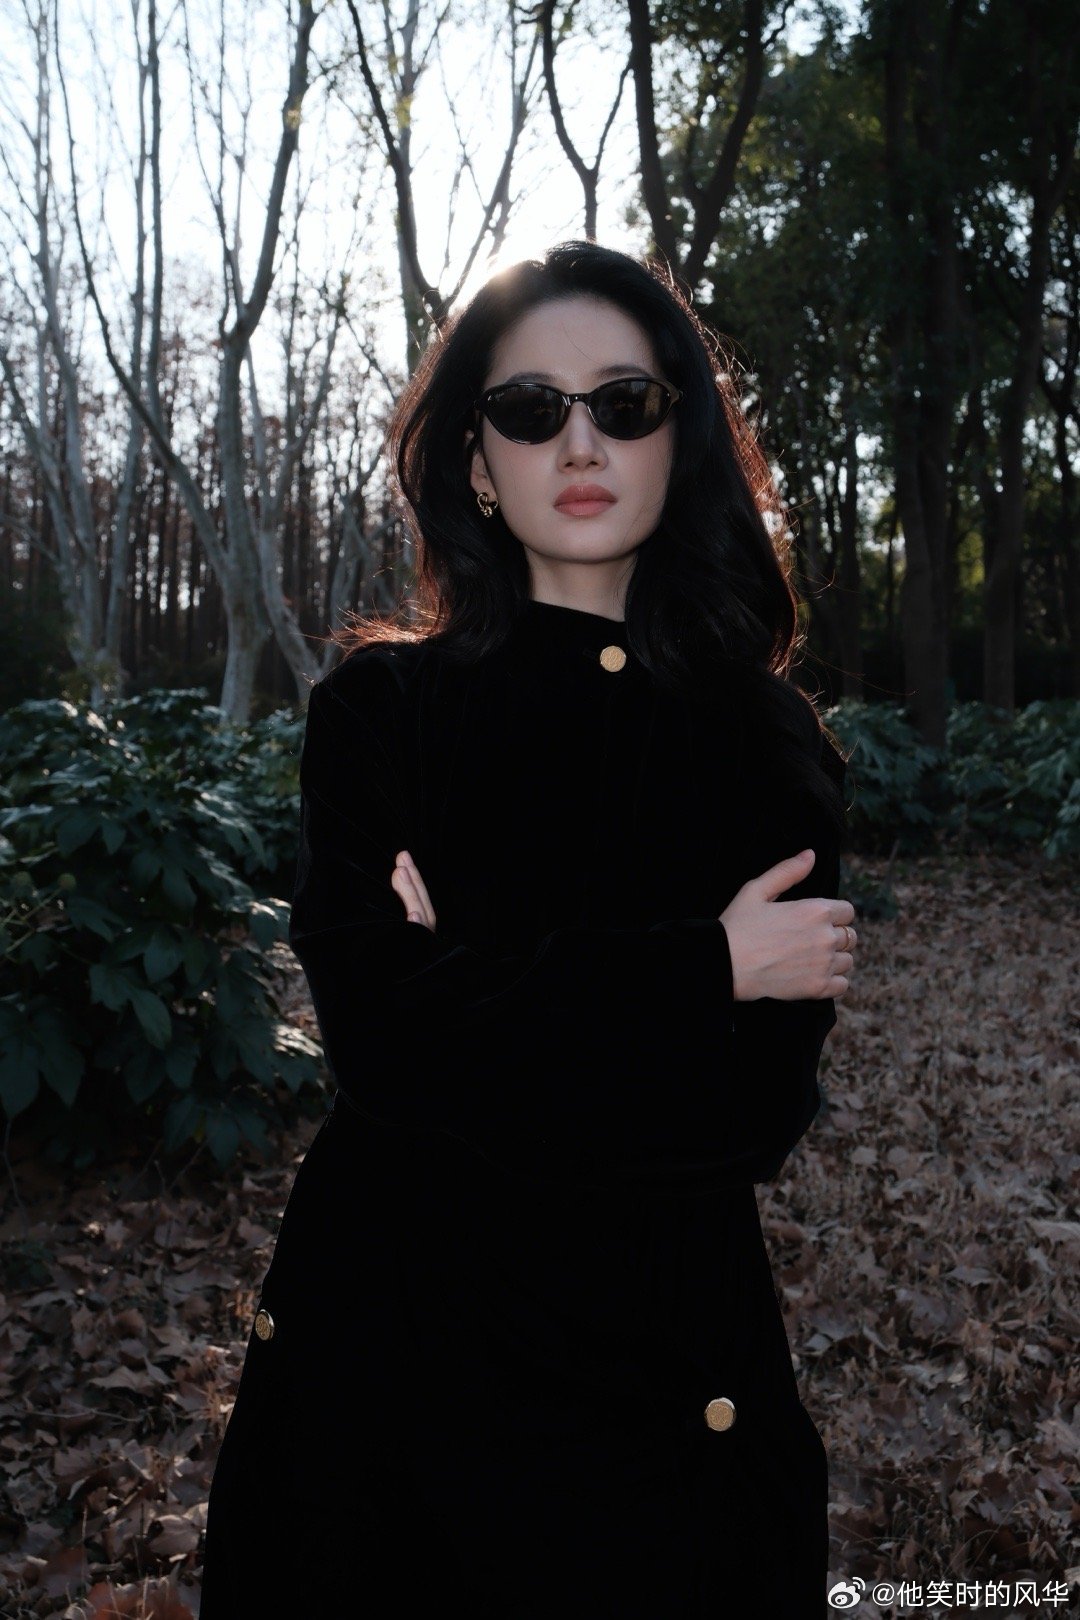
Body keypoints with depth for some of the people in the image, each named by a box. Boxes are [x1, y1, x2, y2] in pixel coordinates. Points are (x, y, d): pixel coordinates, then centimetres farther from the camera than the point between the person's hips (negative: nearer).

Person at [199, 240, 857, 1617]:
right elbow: (381, 1031, -17)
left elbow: (760, 1110, -10)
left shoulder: (766, 741, -3)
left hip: (666, 1358, 1)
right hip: (391, 1333, 0)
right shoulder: (378, 708, -5)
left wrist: (484, 994, -20)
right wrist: (701, 972, -16)